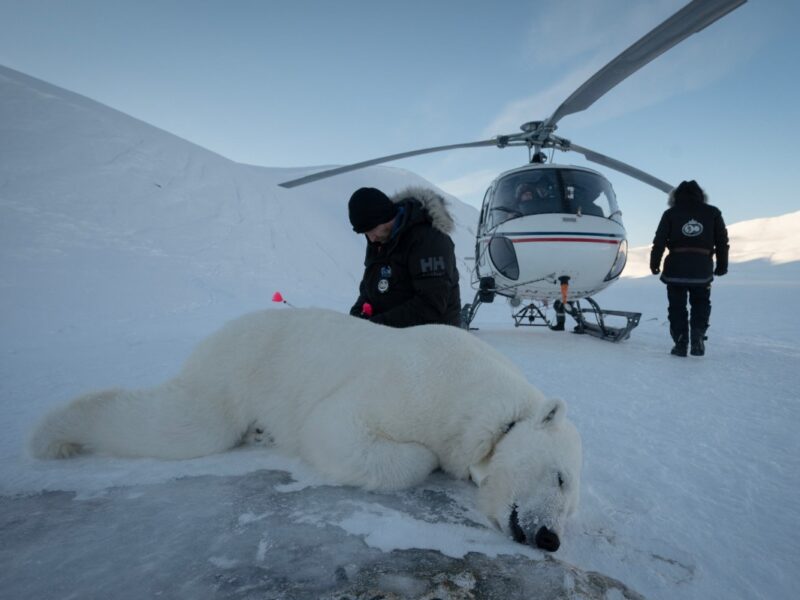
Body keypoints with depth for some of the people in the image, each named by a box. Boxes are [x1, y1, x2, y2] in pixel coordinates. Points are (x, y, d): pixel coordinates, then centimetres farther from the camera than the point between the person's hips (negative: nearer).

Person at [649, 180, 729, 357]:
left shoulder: (670, 213, 4)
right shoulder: (713, 213, 8)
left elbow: (659, 241, -2)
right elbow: (722, 241, 8)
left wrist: (654, 263, 5)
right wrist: (722, 265, 16)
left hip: (675, 269, -1)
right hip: (702, 270, 1)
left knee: (677, 306, 9)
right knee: (701, 304, 18)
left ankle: (680, 343, 5)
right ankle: (698, 338, 2)